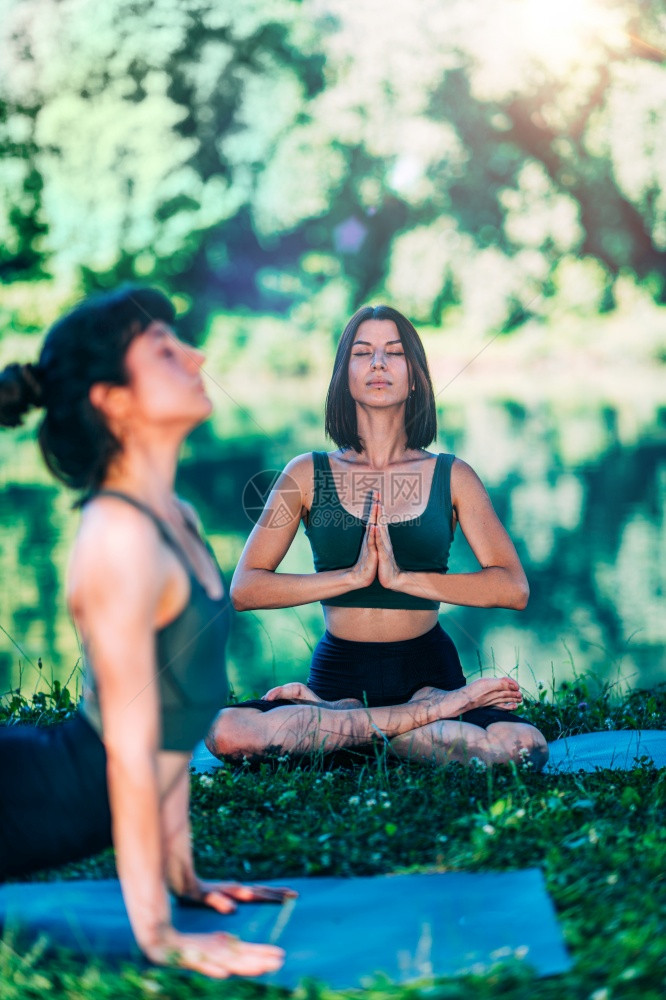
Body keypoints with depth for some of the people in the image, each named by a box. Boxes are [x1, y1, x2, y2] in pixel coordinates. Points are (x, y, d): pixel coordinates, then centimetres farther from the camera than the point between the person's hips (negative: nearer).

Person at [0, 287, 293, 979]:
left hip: (61, 785, 9)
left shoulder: (178, 521, 4)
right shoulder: (120, 537, -24)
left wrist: (182, 877, 14)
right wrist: (160, 939, -17)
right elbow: (131, 747, -22)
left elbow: (172, 718, 10)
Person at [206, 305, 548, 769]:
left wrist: (402, 577, -14)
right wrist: (353, 576, -13)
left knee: (524, 748, -32)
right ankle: (429, 715, -17)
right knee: (227, 733, -31)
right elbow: (245, 589, -2)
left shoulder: (452, 477, 7)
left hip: (428, 670, 0)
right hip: (340, 670, 1)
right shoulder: (308, 474, 6)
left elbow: (514, 588, -4)